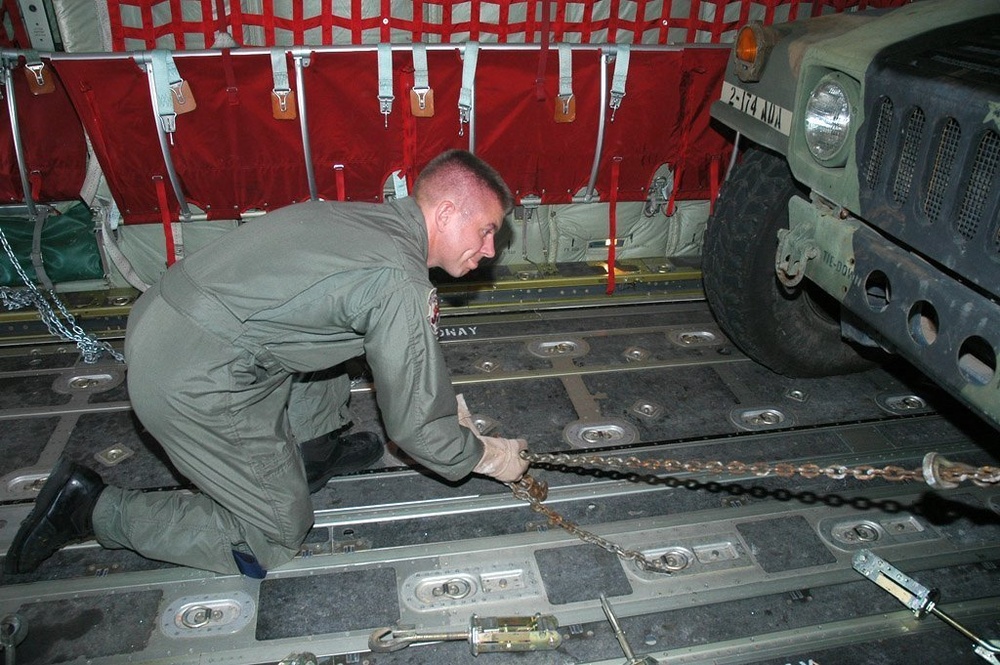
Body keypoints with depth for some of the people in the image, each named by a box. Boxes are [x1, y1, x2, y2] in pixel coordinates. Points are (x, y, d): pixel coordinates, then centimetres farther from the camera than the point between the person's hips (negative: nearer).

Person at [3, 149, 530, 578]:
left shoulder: (376, 221, 8)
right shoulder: (399, 282, -20)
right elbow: (411, 424, -10)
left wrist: (449, 409, 27)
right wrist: (486, 457, 6)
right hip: (193, 383, -9)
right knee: (275, 537, 8)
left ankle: (311, 452, 30)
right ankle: (92, 508, 9)